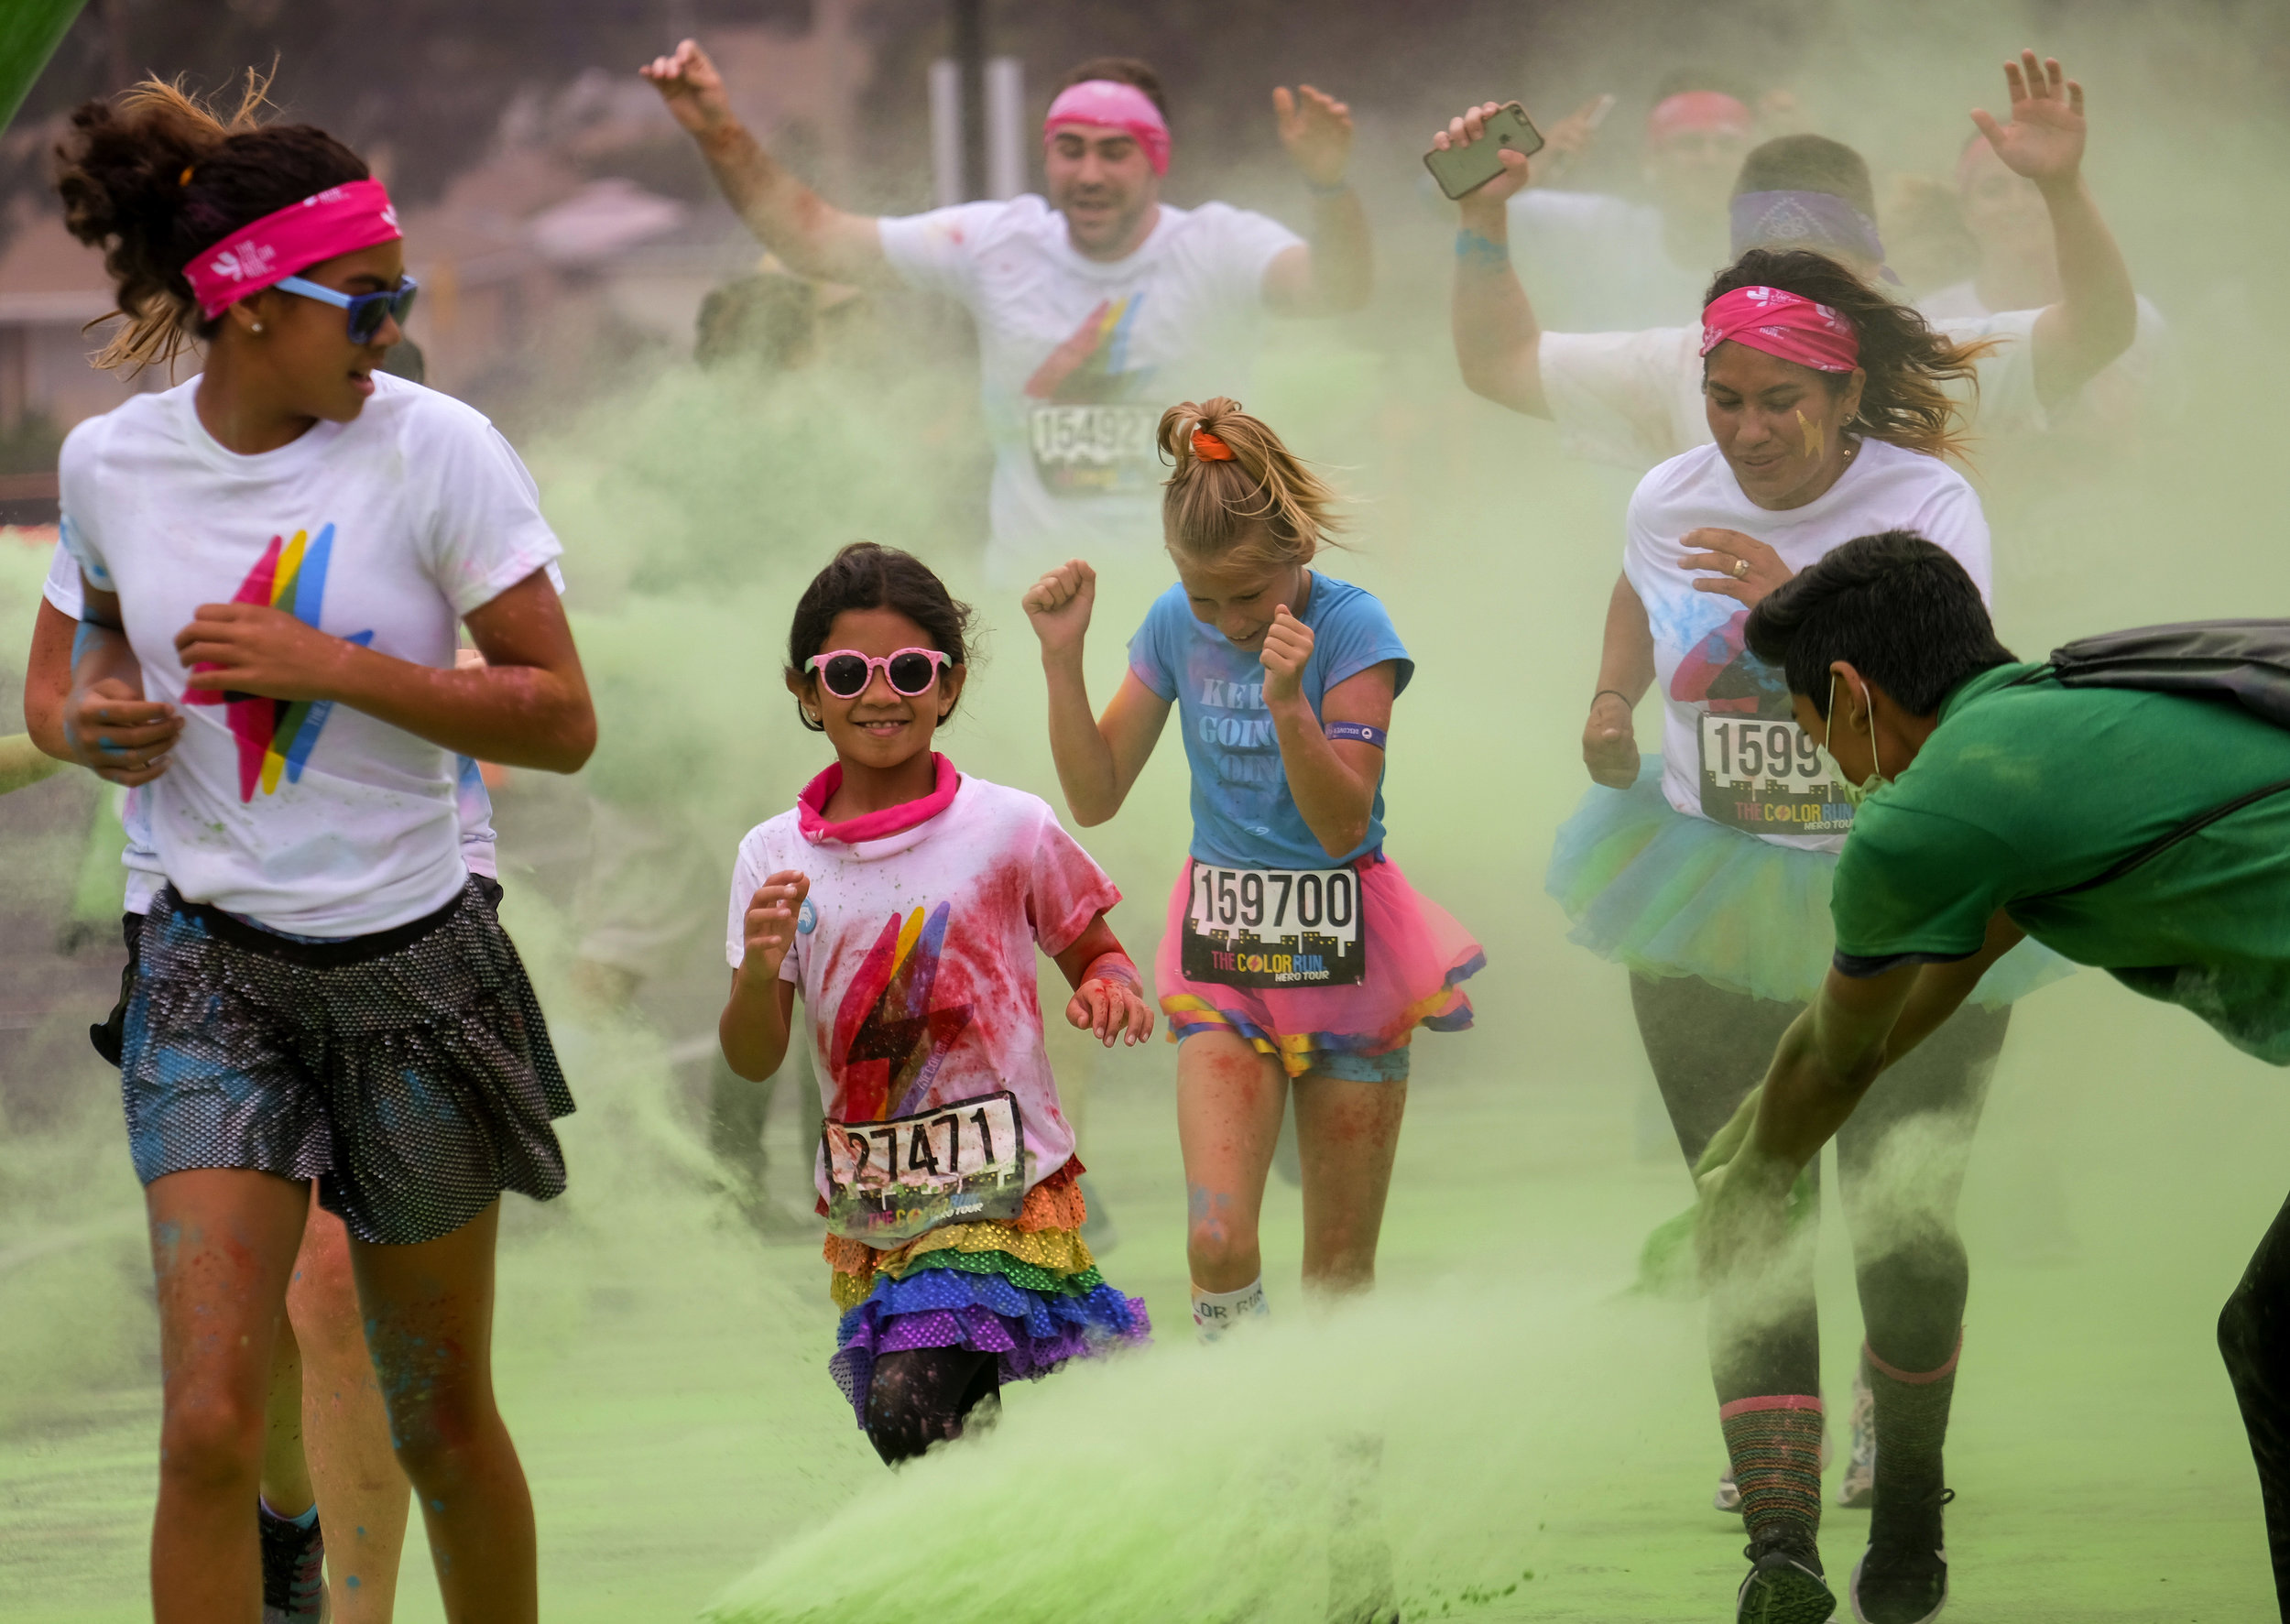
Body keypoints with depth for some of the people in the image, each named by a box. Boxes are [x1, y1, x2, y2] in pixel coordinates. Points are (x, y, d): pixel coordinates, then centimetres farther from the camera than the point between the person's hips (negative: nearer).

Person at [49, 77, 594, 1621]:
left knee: (440, 1420, 11)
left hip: (414, 965, -1)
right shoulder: (112, 461, -2)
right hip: (214, 969, 1)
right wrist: (100, 710, -3)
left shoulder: (434, 449, -10)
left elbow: (561, 720, -11)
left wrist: (328, 667, -21)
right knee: (211, 1426, -13)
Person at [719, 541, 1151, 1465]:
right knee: (898, 1421, 8)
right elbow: (753, 1062, 0)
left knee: (910, 1404, -22)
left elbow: (1093, 951, 9)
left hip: (1005, 1190, -4)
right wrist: (759, 969, -21)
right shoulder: (774, 859, 1)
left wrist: (1110, 987, -14)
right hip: (868, 1208, 4)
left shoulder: (1009, 830, -5)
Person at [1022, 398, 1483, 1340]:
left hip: (1341, 949, -2)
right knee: (1217, 1241, -15)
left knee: (1340, 1269, 4)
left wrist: (1288, 701, -32)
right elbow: (1095, 798, 5)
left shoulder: (1350, 627, -12)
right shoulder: (1175, 628, 0)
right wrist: (1064, 658, -7)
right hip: (1223, 953, 2)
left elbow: (1342, 826, -17)